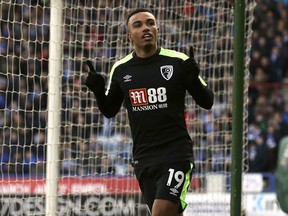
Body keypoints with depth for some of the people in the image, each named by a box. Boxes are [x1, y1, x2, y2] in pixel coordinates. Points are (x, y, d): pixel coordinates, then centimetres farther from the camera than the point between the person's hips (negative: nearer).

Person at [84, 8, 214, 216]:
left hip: (176, 153, -4)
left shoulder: (179, 62, -4)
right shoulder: (121, 69, 7)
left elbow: (207, 102, 0)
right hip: (143, 158, 4)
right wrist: (98, 89, -2)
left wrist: (193, 79, -19)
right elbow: (109, 111, 17)